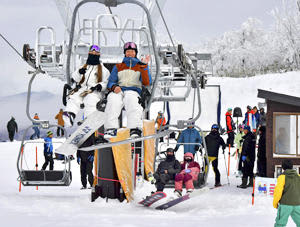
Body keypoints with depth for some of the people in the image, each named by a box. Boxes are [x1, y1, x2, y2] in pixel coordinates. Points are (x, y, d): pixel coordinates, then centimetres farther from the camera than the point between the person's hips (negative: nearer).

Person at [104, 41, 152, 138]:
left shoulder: (141, 67, 24)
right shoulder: (118, 67, 29)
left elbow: (147, 83, 7)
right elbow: (110, 82, 19)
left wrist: (144, 68, -4)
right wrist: (114, 87, -5)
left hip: (134, 91, -1)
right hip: (118, 90, 2)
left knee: (132, 101, -39)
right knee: (113, 101, -36)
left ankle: (135, 129, -53)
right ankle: (111, 128, -48)